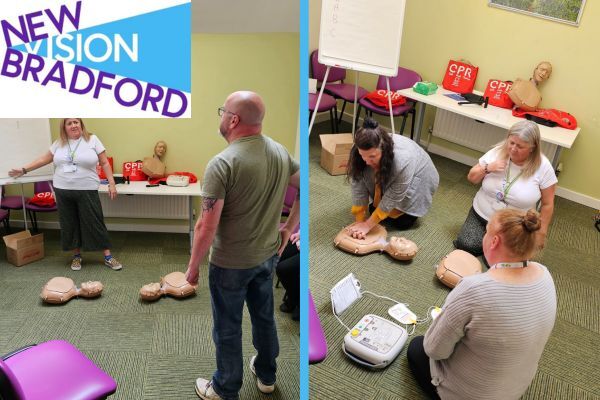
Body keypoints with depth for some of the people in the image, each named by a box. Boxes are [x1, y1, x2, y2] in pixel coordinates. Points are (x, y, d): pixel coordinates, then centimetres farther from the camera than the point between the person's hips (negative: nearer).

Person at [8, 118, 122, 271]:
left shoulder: (92, 140, -2)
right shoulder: (59, 143, 9)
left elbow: (105, 163, -2)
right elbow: (45, 159, 18)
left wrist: (111, 184, -8)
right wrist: (23, 170, 16)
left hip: (87, 191, -4)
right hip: (63, 191, 4)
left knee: (94, 224, -2)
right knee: (69, 224, 9)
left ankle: (108, 257, 7)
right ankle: (76, 256, 24)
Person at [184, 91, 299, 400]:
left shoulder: (222, 163, -25)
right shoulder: (280, 152, -4)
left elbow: (207, 227, -23)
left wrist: (193, 266, -9)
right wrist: (289, 227, 12)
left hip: (230, 263, -6)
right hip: (268, 255, 6)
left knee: (228, 329, 14)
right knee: (264, 317, 24)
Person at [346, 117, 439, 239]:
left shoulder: (403, 160, -43)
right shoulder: (358, 153, -31)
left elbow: (393, 197, -33)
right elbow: (358, 187, -24)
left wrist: (368, 225, -30)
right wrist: (359, 221, -26)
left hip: (416, 179, -4)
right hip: (386, 179, 4)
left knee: (401, 222, -9)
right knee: (374, 210, 0)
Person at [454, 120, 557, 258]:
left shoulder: (543, 167, -16)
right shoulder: (497, 152, -10)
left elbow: (547, 204, -6)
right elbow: (471, 178, 0)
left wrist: (541, 232, -3)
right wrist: (487, 168, -19)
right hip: (481, 214, 2)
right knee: (465, 246, -16)